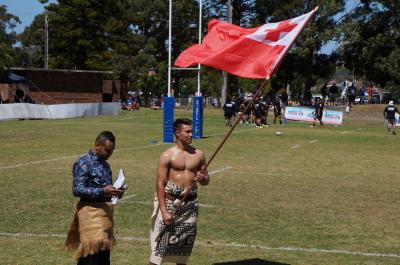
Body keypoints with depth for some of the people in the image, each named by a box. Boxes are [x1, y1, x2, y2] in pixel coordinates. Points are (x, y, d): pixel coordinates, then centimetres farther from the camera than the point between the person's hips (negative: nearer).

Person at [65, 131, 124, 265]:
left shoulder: (104, 164, 15)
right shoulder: (83, 163, -11)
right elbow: (77, 190, -17)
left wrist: (115, 191, 1)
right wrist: (102, 191, -26)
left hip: (105, 211, 8)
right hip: (91, 212, -8)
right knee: (92, 252, -12)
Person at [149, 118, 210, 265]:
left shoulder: (198, 154, 8)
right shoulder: (167, 155, -6)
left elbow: (206, 180, 16)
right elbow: (160, 184, -9)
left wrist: (202, 178, -10)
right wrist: (164, 211, -16)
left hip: (190, 204, 4)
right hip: (170, 202, -4)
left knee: (185, 243, 11)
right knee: (161, 243, -7)